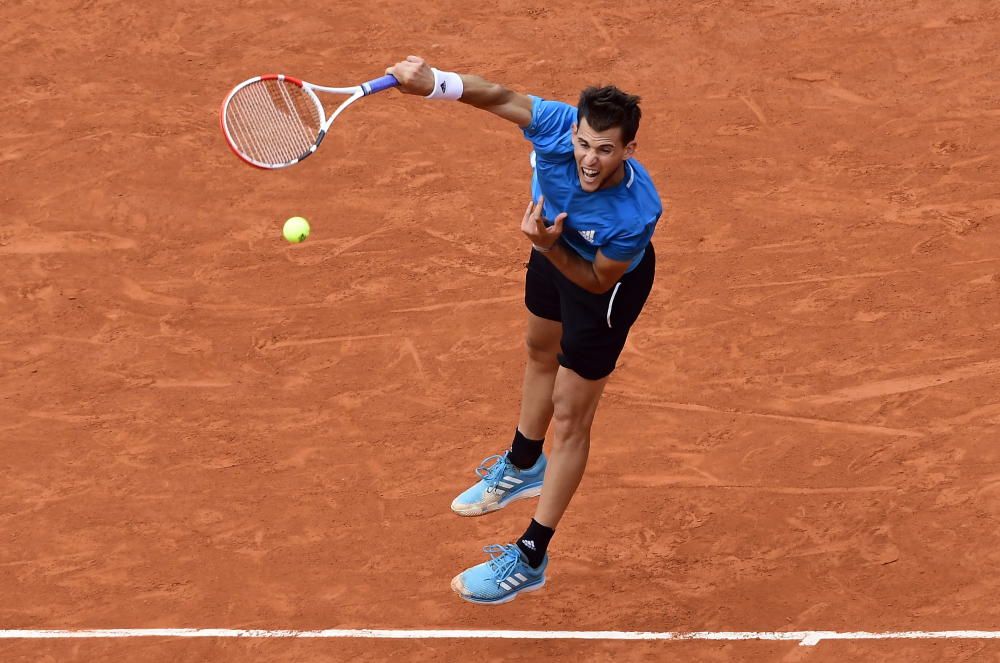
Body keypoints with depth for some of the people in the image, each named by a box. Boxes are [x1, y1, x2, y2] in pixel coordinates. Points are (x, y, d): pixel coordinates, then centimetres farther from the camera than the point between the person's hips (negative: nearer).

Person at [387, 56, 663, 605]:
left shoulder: (636, 213, -44)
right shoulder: (558, 125, -38)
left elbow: (597, 282, -28)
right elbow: (499, 96, -26)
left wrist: (551, 248, -44)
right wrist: (435, 82, -44)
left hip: (607, 279, -6)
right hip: (556, 242, 6)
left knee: (570, 417, 2)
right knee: (541, 353, 31)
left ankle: (530, 559, 15)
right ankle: (524, 466, 61)